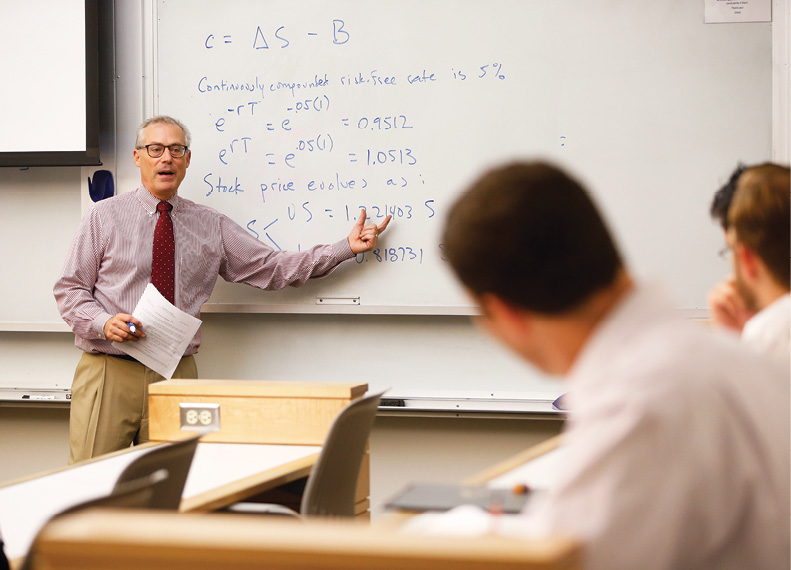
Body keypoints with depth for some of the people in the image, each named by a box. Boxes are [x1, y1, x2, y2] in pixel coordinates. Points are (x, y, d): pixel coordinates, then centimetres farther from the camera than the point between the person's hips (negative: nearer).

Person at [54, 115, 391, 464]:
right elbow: (69, 290, 4)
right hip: (110, 371, -2)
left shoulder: (211, 226, 11)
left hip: (177, 374, 2)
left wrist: (348, 248, 0)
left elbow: (274, 269, 7)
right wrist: (104, 323, -16)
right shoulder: (104, 216, 5)